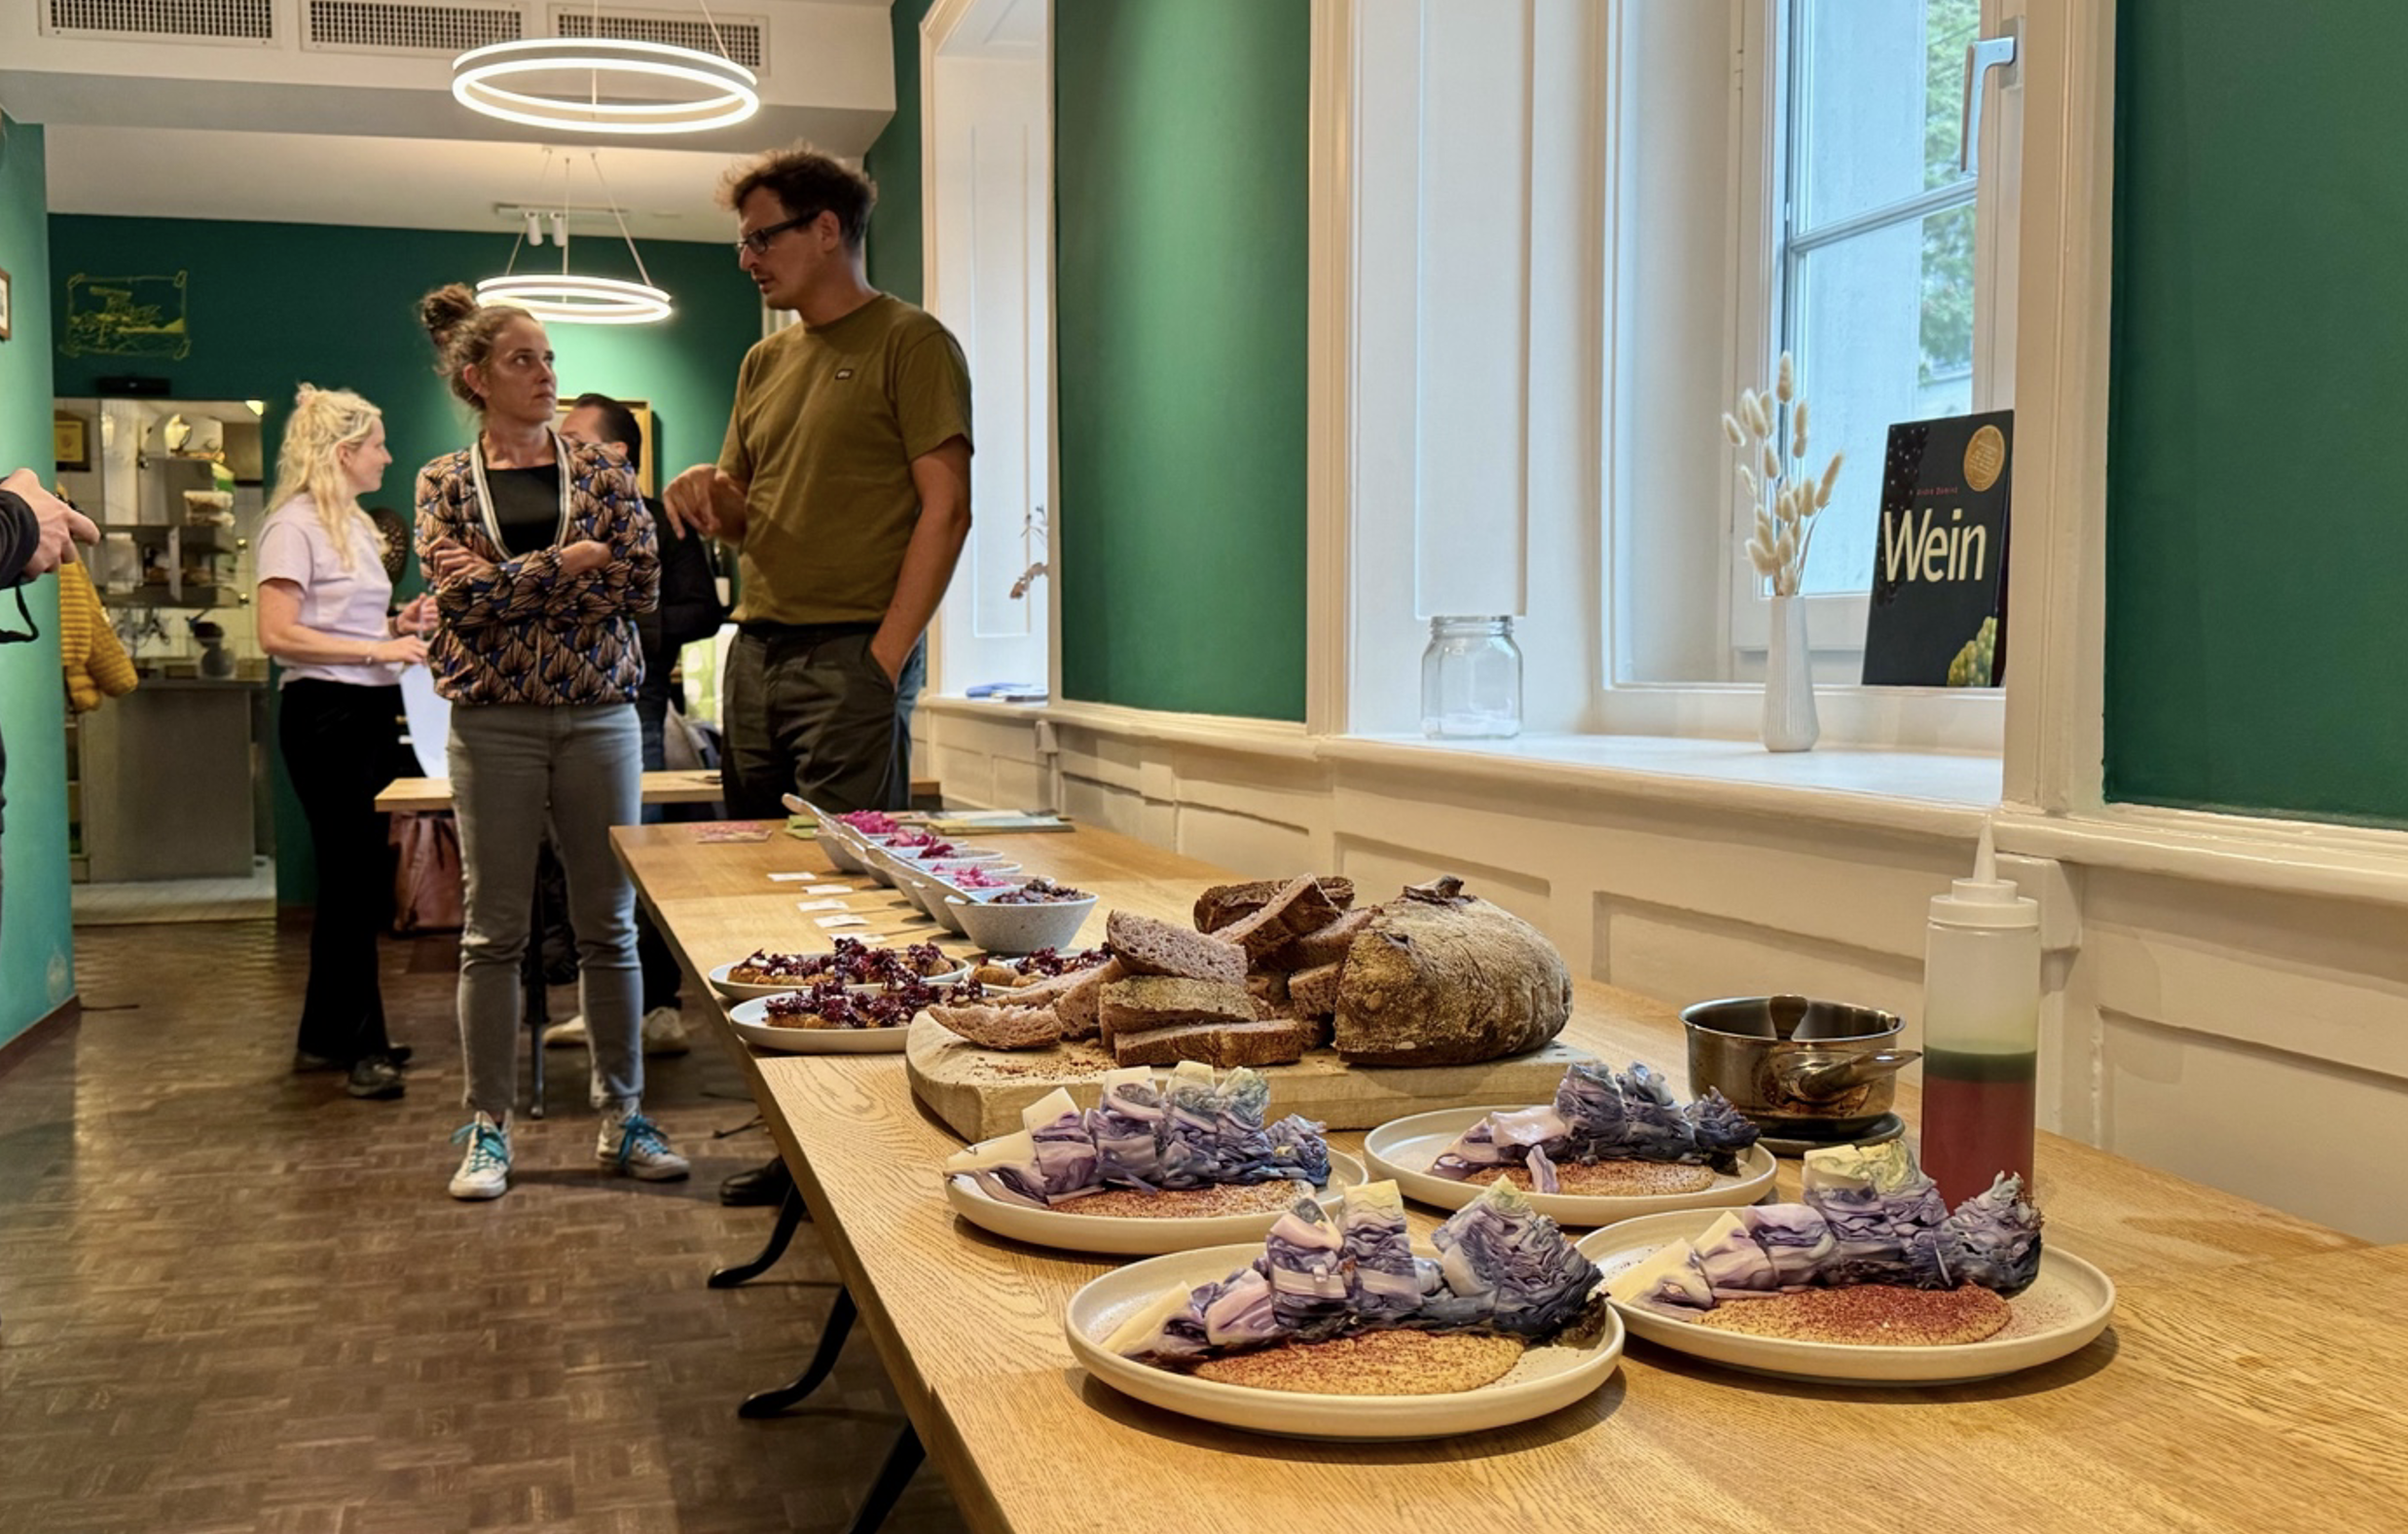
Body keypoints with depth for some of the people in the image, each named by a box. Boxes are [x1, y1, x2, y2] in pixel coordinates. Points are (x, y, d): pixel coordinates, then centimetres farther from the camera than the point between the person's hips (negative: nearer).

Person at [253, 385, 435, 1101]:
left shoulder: (355, 524, 16)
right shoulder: (295, 525, -11)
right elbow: (278, 635, -19)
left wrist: (399, 625, 6)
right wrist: (377, 650, -23)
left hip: (369, 711, 9)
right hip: (326, 713, -9)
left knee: (356, 879, 12)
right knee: (354, 880, -5)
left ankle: (327, 1037, 22)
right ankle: (362, 1048, 4)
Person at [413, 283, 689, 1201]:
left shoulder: (600, 472, 7)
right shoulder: (445, 482, 5)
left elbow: (641, 584, -7)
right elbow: (461, 596, -10)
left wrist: (506, 582, -10)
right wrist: (568, 564, -12)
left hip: (598, 716, 1)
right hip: (494, 722, -1)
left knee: (609, 924, 5)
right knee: (494, 930, 3)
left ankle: (622, 1118, 15)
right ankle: (487, 1127, 12)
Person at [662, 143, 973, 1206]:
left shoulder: (910, 344, -1)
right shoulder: (765, 363, 21)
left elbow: (945, 507, -8)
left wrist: (884, 656, -15)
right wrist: (707, 492, 1)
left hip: (851, 654, -7)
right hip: (755, 650, 7)